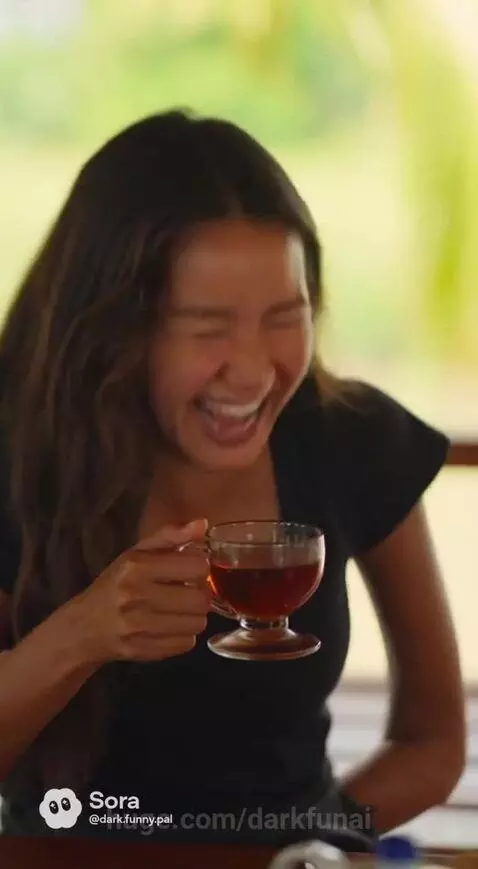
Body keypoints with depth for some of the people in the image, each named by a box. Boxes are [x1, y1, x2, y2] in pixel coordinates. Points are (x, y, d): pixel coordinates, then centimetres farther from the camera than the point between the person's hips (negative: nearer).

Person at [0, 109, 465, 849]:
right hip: (71, 849, 0)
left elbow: (434, 741, 3)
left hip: (290, 848, 0)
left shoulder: (358, 448, -9)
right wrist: (76, 640, -27)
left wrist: (318, 832, -11)